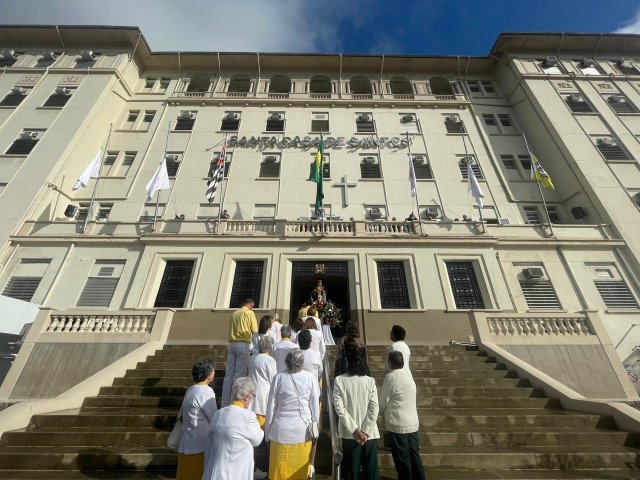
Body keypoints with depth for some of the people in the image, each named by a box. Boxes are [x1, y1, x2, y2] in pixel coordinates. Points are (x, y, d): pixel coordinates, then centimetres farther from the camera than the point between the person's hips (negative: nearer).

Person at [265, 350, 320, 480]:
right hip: (302, 431, 0)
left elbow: (271, 407, -5)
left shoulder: (279, 378, -13)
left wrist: (268, 433, 8)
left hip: (281, 431, 0)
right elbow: (315, 406, -5)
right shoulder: (310, 378, -13)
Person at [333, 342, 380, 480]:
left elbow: (339, 408, -14)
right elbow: (374, 409, -11)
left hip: (349, 434, -1)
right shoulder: (370, 381, -9)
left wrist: (355, 430, -9)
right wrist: (365, 431, -7)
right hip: (370, 434, 1)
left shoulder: (339, 380, -12)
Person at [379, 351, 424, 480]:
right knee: (415, 456, 20)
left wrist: (384, 415, 9)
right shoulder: (408, 375, 4)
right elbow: (407, 400, 12)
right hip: (413, 423, 7)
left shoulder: (390, 376, -17)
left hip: (398, 425, -6)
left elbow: (383, 401, -11)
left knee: (402, 460, 9)